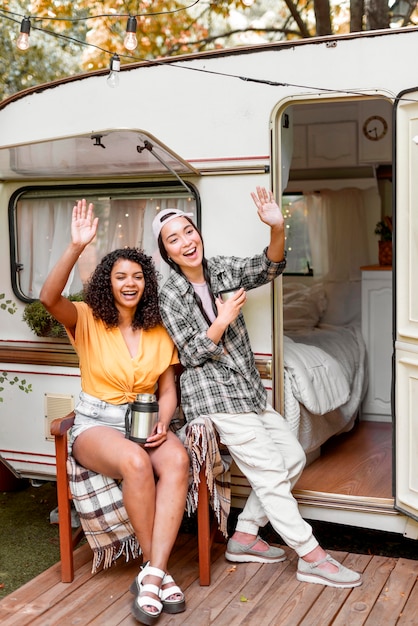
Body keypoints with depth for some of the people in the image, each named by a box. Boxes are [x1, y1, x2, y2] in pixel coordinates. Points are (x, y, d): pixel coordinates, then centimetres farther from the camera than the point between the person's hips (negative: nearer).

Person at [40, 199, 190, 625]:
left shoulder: (159, 331, 9)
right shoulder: (88, 321, -2)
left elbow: (168, 390, 10)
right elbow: (49, 298, -23)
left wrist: (163, 424, -11)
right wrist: (76, 246, -34)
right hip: (96, 424, -3)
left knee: (177, 459, -32)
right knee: (136, 462, -37)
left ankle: (151, 576, -32)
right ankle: (159, 571, -20)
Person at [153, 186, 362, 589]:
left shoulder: (220, 269, 6)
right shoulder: (170, 297, -8)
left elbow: (267, 268, -6)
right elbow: (191, 355, -11)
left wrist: (277, 228, -23)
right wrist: (223, 321, -21)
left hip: (246, 389, 7)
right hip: (213, 395, -7)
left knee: (293, 455, 9)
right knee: (269, 471, -8)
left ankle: (245, 537, 15)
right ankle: (312, 558, -1)